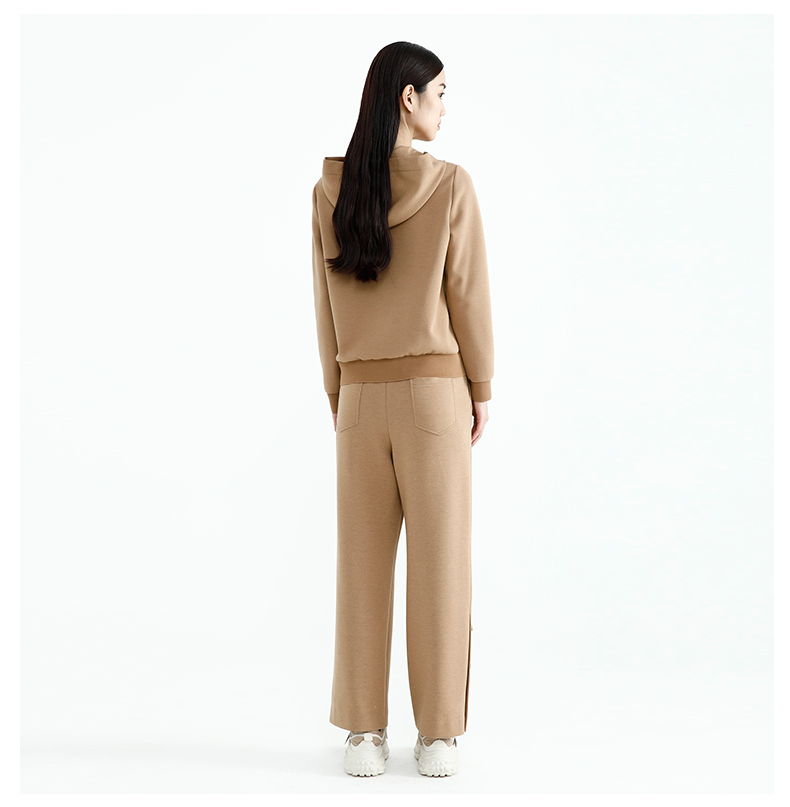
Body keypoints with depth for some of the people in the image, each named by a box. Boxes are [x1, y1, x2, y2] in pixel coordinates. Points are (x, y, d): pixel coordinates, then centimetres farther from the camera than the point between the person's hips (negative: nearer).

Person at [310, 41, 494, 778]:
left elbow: (327, 305, 4)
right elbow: (469, 299, -5)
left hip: (362, 395, 3)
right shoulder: (451, 185, -8)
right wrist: (481, 390, 6)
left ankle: (364, 731, 15)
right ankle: (437, 735, 13)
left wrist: (337, 397, 13)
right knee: (440, 562, 5)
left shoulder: (329, 190, 1)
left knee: (364, 564, 10)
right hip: (434, 392, -2)